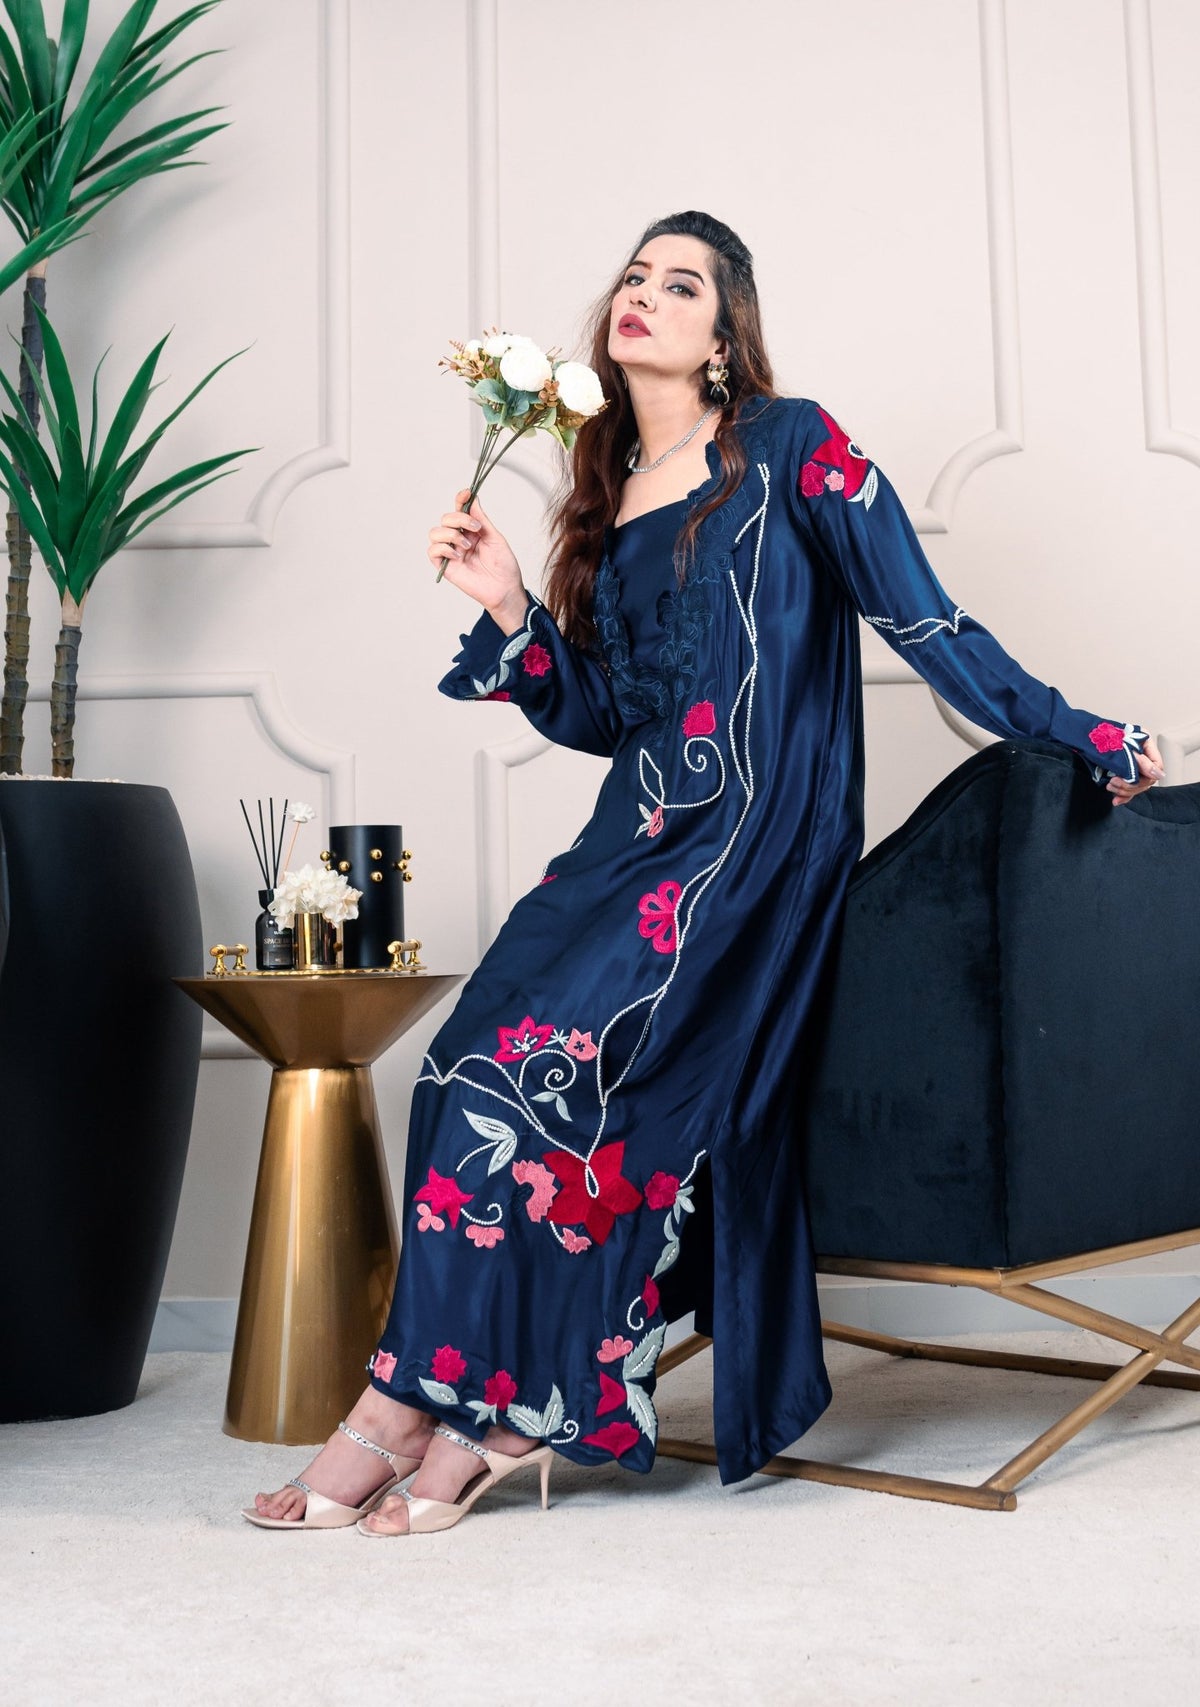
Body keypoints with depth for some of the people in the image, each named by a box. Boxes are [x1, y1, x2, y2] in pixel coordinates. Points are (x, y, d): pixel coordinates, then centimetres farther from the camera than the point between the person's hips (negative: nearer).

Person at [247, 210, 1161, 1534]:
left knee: (537, 1056, -20)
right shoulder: (608, 492, 19)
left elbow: (921, 616, -1)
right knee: (467, 1057, -12)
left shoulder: (789, 447, 1)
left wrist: (1078, 737, -3)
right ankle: (495, 1407, -6)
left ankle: (458, 1398, -5)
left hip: (755, 840, -6)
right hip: (637, 836, 7)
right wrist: (505, 602, 5)